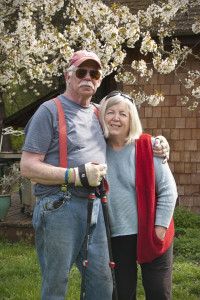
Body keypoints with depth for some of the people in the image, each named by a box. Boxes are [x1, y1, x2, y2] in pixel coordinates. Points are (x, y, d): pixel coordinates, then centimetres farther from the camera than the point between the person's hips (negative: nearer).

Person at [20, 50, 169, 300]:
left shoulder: (98, 114, 17)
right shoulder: (50, 110, -4)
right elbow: (27, 167, -10)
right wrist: (77, 175, -17)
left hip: (94, 208, 6)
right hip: (60, 208, -6)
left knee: (102, 279, 10)